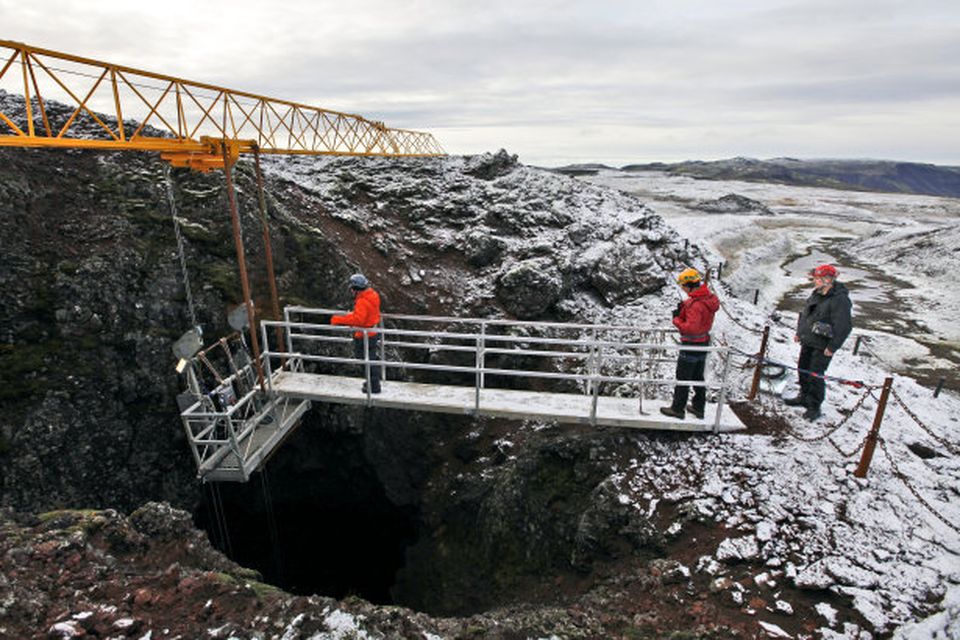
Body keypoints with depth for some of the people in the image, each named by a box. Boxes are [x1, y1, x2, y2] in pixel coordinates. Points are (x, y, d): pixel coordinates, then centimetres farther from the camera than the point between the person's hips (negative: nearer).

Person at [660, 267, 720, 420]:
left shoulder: (695, 304, -28)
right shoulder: (709, 297, 2)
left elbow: (691, 328, -31)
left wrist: (677, 319, -17)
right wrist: (684, 308, -2)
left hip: (691, 346, -9)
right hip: (703, 344, 9)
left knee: (682, 379, 5)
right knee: (698, 377, 21)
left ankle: (677, 409, 17)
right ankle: (699, 407, 33)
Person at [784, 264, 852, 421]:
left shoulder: (840, 299, -20)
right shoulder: (817, 294, 7)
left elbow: (843, 327, -21)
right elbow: (805, 314, 21)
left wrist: (832, 347, -20)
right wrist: (799, 332, 21)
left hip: (822, 346, -9)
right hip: (808, 342, 9)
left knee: (815, 376, -4)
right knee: (803, 369, 18)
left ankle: (814, 406, 10)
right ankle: (804, 397, 35)